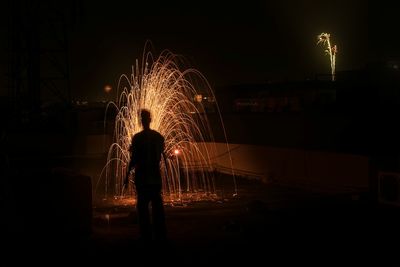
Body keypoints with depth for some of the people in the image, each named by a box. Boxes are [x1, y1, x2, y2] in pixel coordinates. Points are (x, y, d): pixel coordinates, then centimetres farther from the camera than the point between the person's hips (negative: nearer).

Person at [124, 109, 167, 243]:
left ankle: (146, 235, 0)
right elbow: (161, 157, 10)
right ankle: (160, 235, 13)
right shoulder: (159, 136, 3)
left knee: (142, 205, 2)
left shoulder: (137, 138, -11)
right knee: (157, 204, 10)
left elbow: (134, 159, -11)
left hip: (142, 176, -4)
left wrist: (127, 174, -2)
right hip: (155, 175, 4)